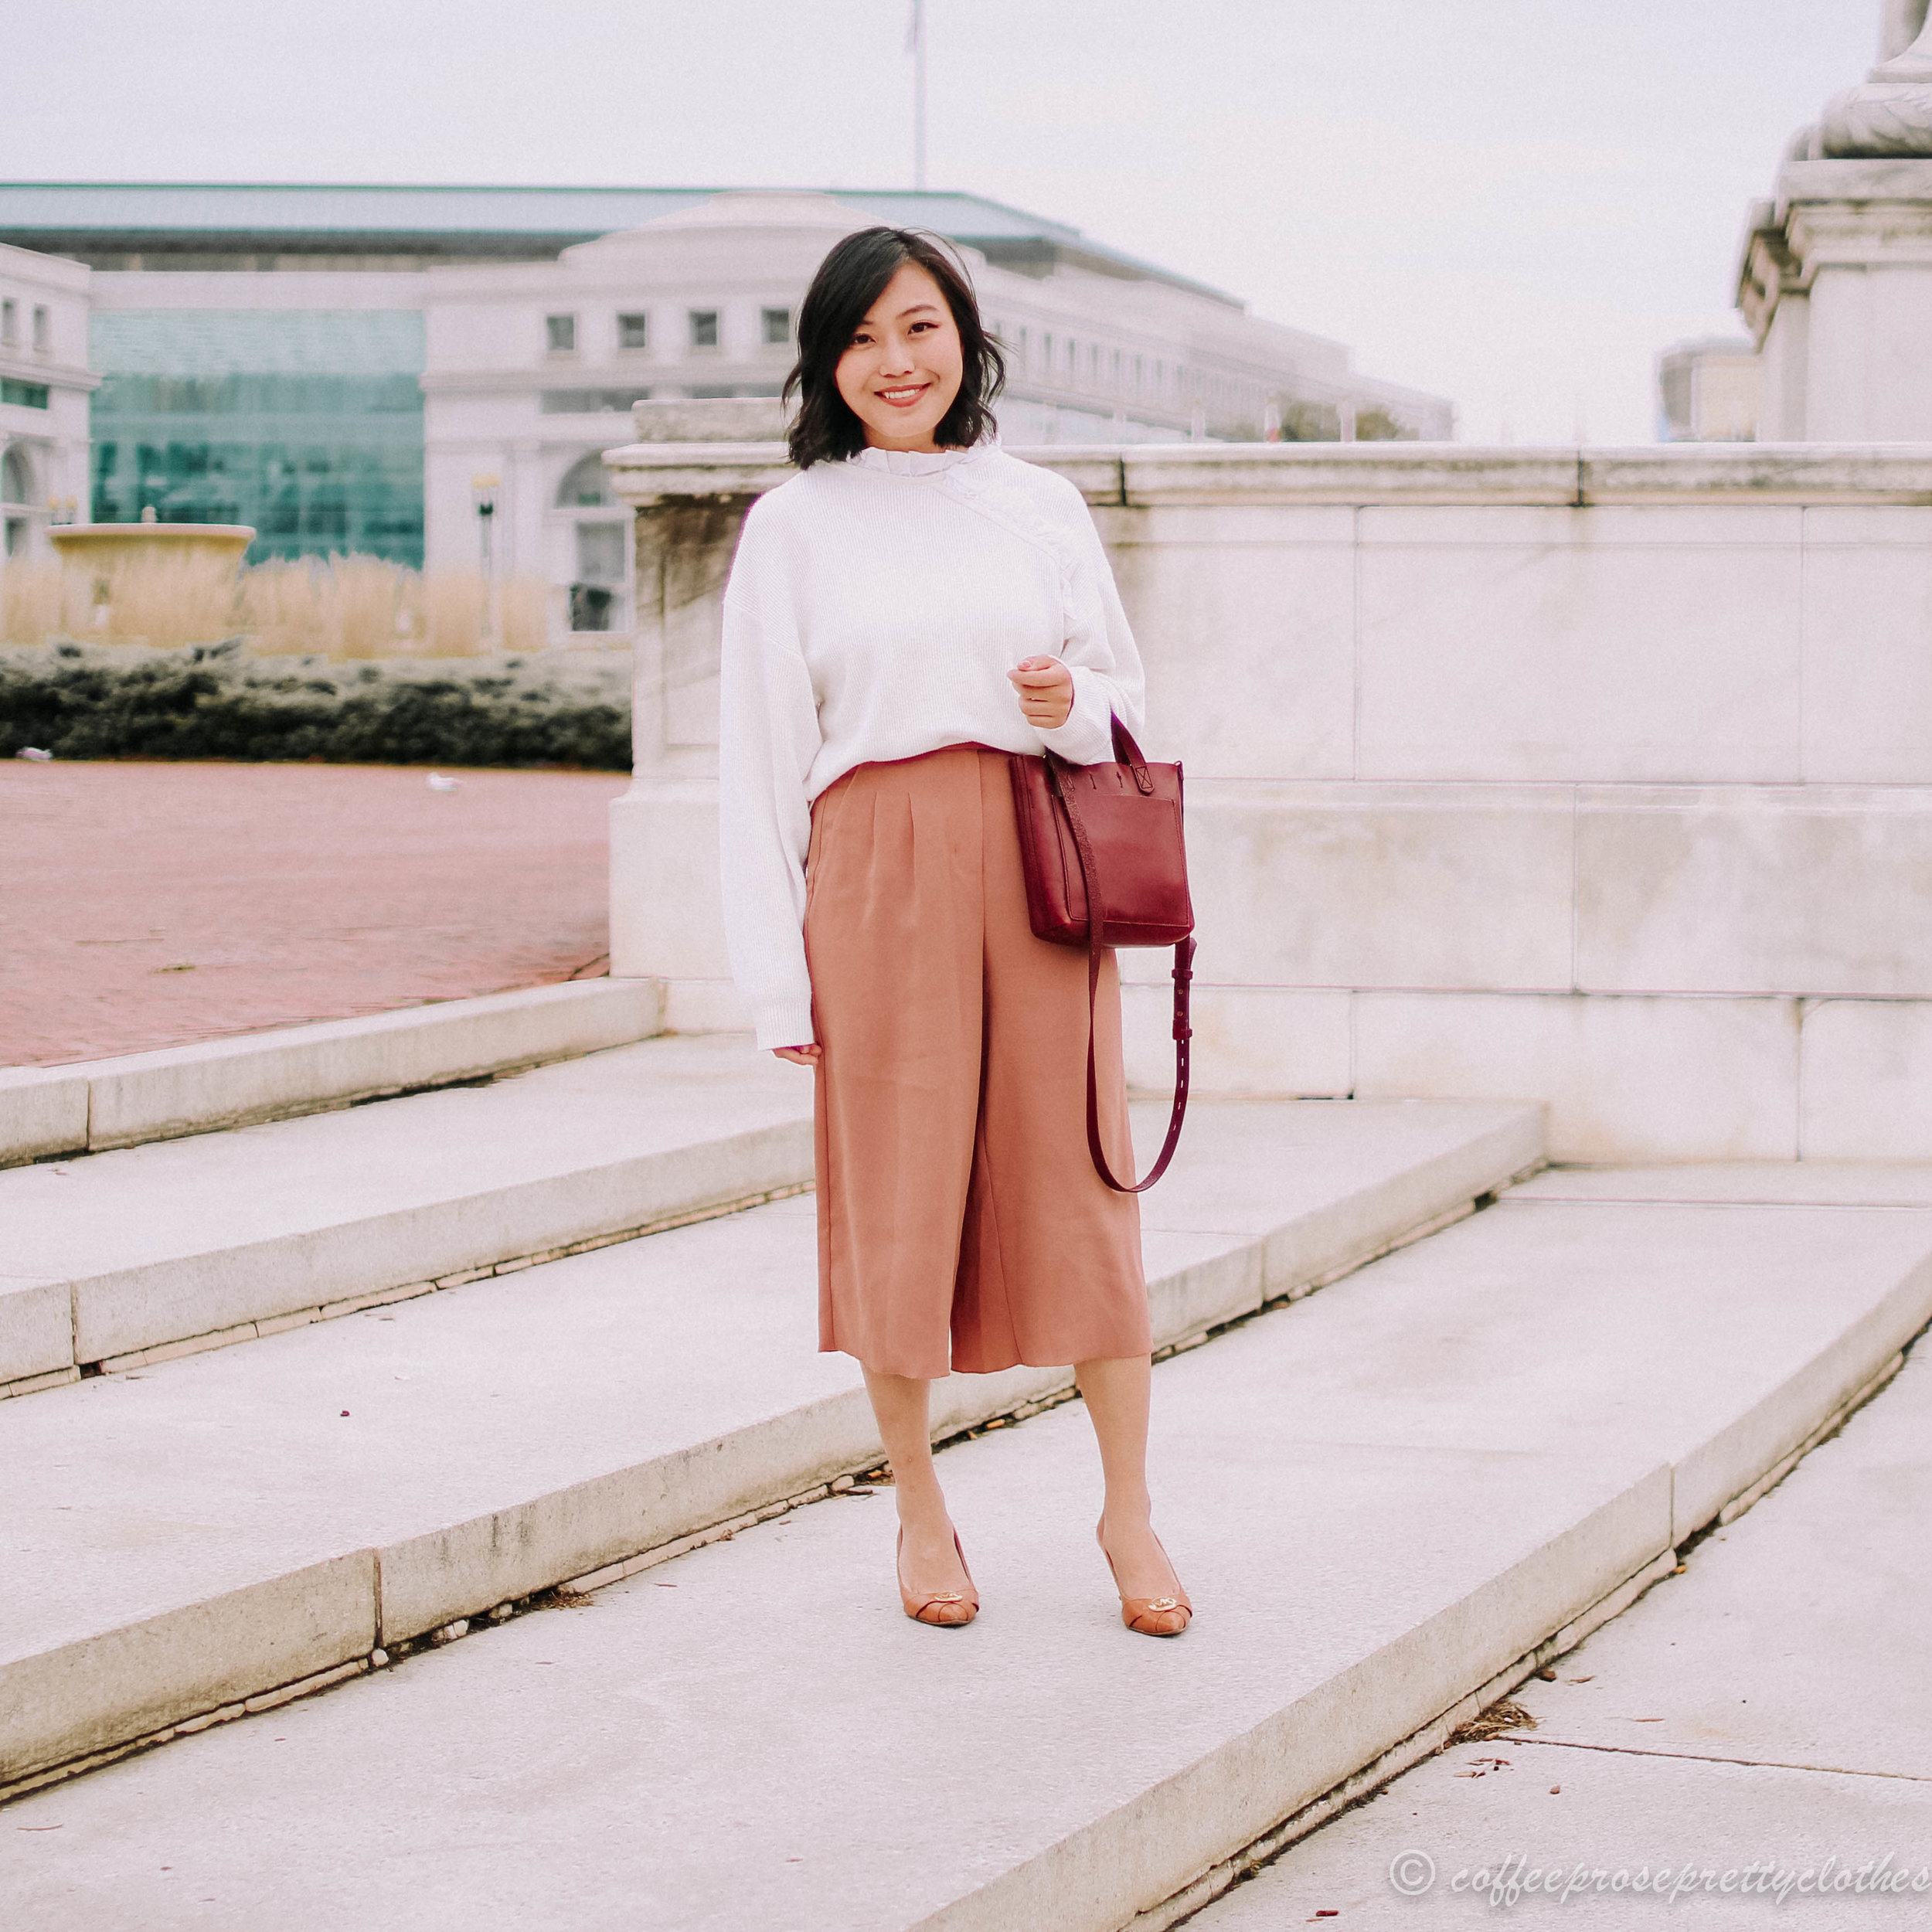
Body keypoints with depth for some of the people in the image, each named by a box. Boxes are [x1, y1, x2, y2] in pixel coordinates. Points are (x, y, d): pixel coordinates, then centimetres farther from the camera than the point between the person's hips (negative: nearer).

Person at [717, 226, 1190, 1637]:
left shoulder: (1042, 507, 10)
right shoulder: (792, 527, 5)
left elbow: (1128, 700, 17)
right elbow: (762, 753, 4)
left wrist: (1074, 710, -9)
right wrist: (778, 972, -2)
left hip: (1039, 867, 1)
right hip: (877, 874, -1)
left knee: (1076, 1179, 1)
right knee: (897, 1189, 2)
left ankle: (1130, 1509, 14)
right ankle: (921, 1511, 19)